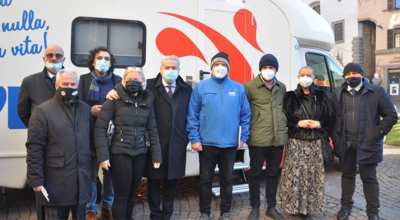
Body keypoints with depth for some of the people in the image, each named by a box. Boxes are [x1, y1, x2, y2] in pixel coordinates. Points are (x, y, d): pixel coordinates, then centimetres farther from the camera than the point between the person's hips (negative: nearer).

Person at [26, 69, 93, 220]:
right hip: (56, 181, -4)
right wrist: (36, 180, -13)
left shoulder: (85, 109, 9)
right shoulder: (43, 111, -7)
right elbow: (34, 148, -10)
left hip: (83, 180, 5)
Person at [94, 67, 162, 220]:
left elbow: (152, 130, 9)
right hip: (120, 154, -4)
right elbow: (100, 128, -10)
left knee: (131, 193, 13)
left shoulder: (147, 101, 7)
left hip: (140, 154, 4)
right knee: (122, 196, 2)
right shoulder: (115, 99, -6)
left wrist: (156, 155, 5)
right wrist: (103, 155, -17)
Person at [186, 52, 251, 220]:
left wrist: (243, 137, 1)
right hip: (207, 142, -1)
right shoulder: (200, 87, -2)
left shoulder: (238, 88, 4)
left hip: (230, 143, 2)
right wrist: (194, 138, -8)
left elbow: (245, 115, 6)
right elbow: (192, 115, -3)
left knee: (227, 180, 14)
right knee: (205, 179, 9)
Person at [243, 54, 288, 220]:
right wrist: (249, 127, -2)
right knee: (255, 173, 7)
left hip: (278, 138, 5)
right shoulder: (250, 86, -7)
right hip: (258, 138, -4)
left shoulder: (282, 87, 10)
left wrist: (284, 126, 14)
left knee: (274, 173, 14)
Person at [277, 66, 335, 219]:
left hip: (316, 143, 1)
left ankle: (308, 207, 12)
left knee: (313, 176, 0)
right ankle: (294, 206, 9)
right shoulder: (291, 96, 5)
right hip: (296, 142, -1)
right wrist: (298, 123, -15)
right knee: (295, 175, -4)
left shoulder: (321, 96, 9)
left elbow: (331, 117, 8)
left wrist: (319, 124, -9)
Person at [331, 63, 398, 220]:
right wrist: (335, 137, -1)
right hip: (345, 144, 3)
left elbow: (391, 116, -1)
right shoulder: (337, 94, 7)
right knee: (347, 175, 15)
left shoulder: (377, 92, -2)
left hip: (367, 144, -3)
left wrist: (377, 134, -8)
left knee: (369, 178, 6)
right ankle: (346, 206, 29)